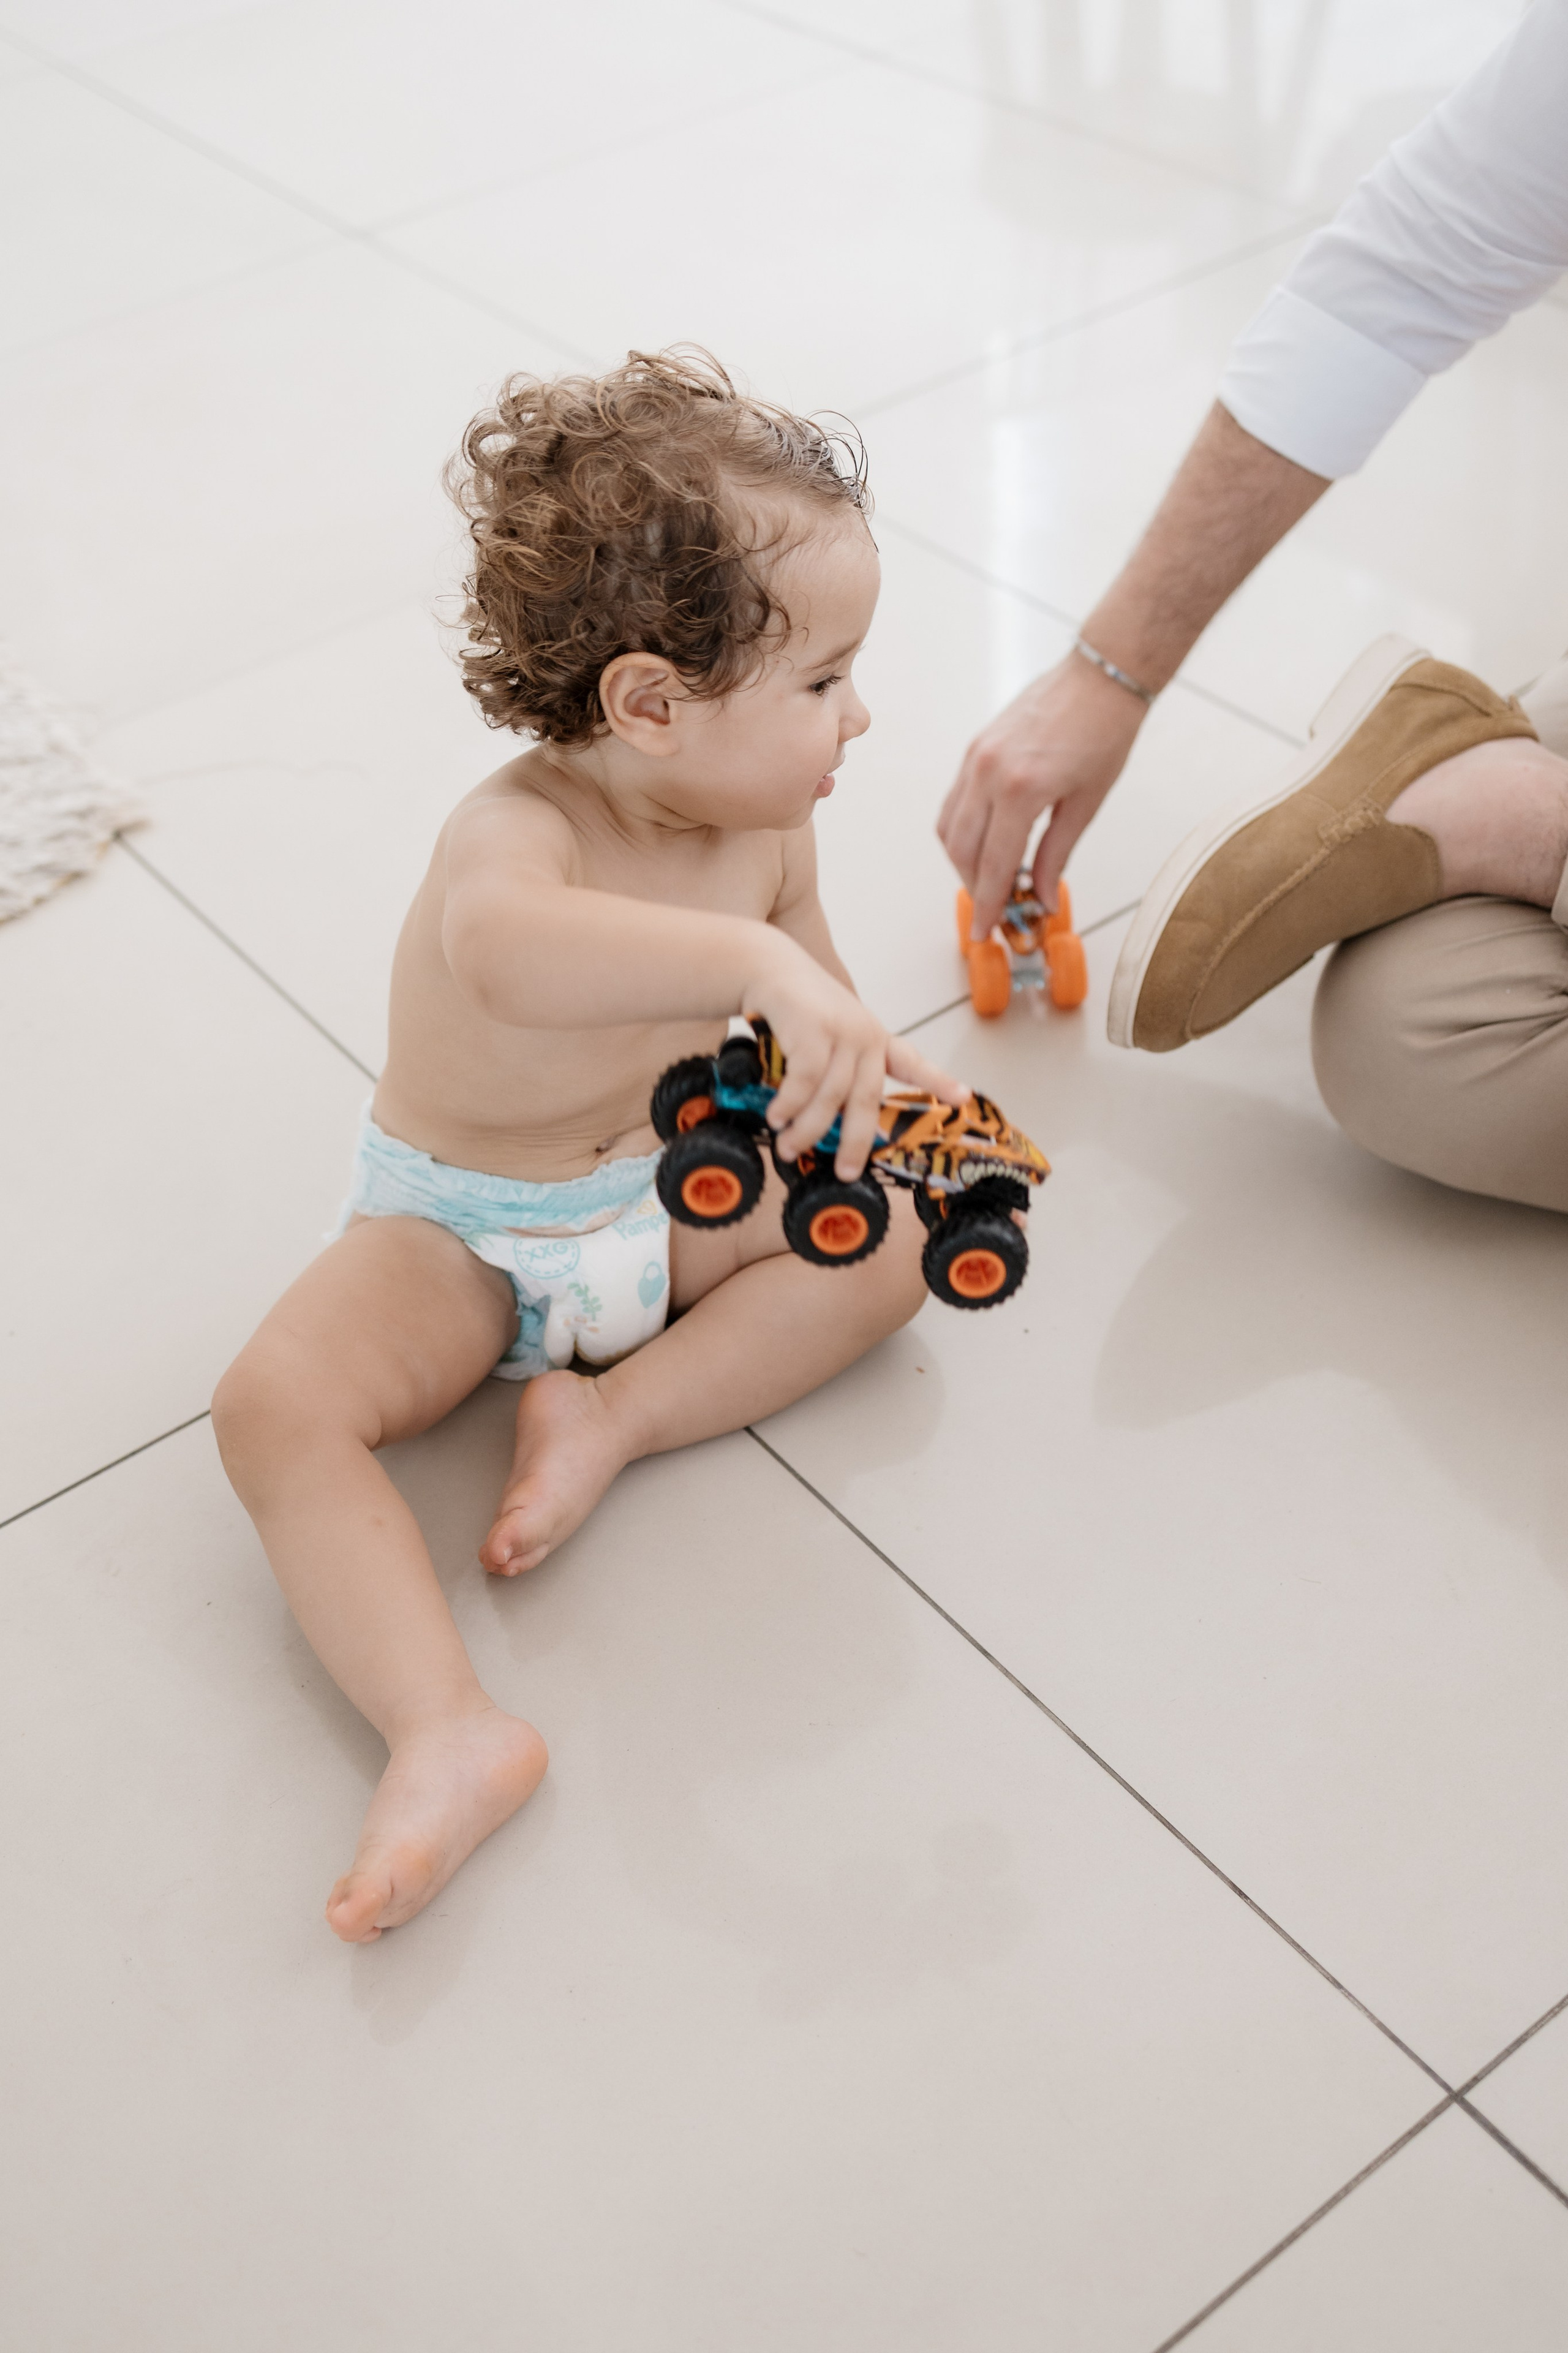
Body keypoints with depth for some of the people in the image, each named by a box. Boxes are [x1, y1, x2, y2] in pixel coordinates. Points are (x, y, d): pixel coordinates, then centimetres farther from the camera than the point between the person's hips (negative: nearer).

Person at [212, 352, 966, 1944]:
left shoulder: (765, 829, -10)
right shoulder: (514, 832, -32)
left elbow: (815, 990, 12)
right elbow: (504, 952, -61)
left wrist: (872, 1072, -6)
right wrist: (747, 959, -71)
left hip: (666, 1188, 6)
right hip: (459, 1232, -5)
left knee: (887, 1243, -12)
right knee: (279, 1406, -27)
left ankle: (612, 1414, -15)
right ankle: (448, 1729, -33)